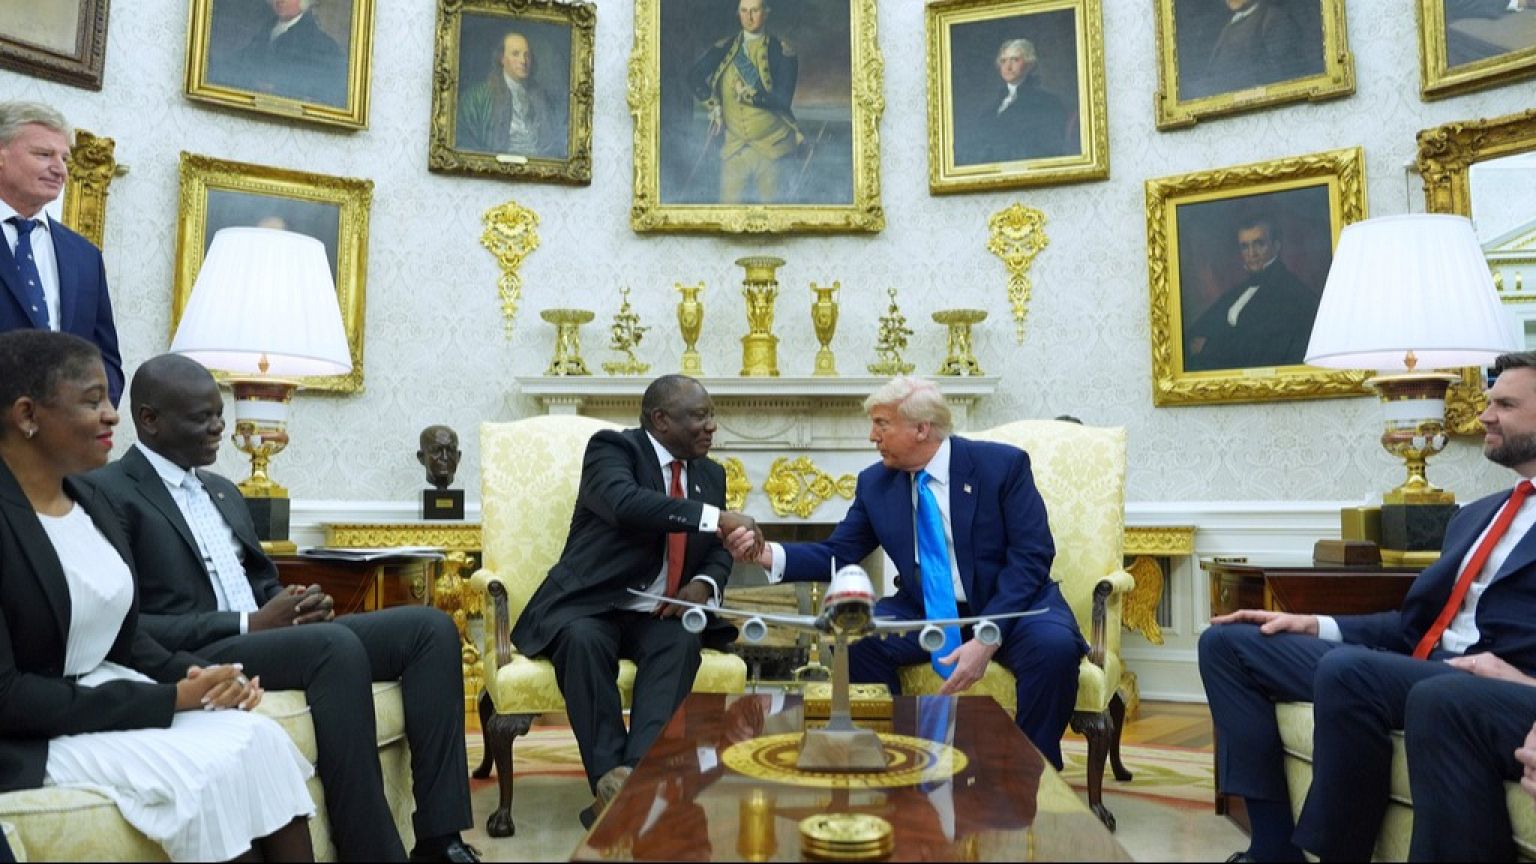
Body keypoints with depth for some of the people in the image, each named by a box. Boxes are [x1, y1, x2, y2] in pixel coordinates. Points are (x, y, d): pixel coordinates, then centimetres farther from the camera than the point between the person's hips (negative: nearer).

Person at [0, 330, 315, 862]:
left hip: (112, 698, 8)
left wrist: (190, 674, -8)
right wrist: (169, 699, -20)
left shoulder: (87, 501, 9)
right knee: (215, 770, -24)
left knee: (260, 739, -14)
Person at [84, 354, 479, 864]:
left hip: (268, 637, 8)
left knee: (430, 627, -10)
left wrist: (301, 606, 1)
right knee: (336, 645, -36)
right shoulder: (106, 493, -3)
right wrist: (247, 625, -17)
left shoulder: (222, 491, 23)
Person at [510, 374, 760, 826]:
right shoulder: (611, 448, -7)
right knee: (583, 639, -36)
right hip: (589, 607, -4)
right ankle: (610, 779, -35)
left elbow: (717, 551, 16)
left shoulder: (710, 473, 14)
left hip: (658, 615, 4)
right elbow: (625, 503, -29)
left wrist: (704, 583, -8)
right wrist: (716, 517, -34)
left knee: (684, 640, -30)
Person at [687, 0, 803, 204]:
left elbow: (783, 99, -11)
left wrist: (752, 96, -24)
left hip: (771, 146, -2)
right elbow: (694, 76, 2)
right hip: (735, 146, 2)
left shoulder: (782, 51, -3)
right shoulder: (725, 48, 7)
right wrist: (714, 105, -7)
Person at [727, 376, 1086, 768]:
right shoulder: (875, 483, 2)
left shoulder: (1003, 464, -10)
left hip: (1008, 605, -3)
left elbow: (1032, 556, -15)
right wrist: (770, 554, -17)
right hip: (925, 611, 3)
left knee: (1054, 646, -33)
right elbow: (836, 555, 3)